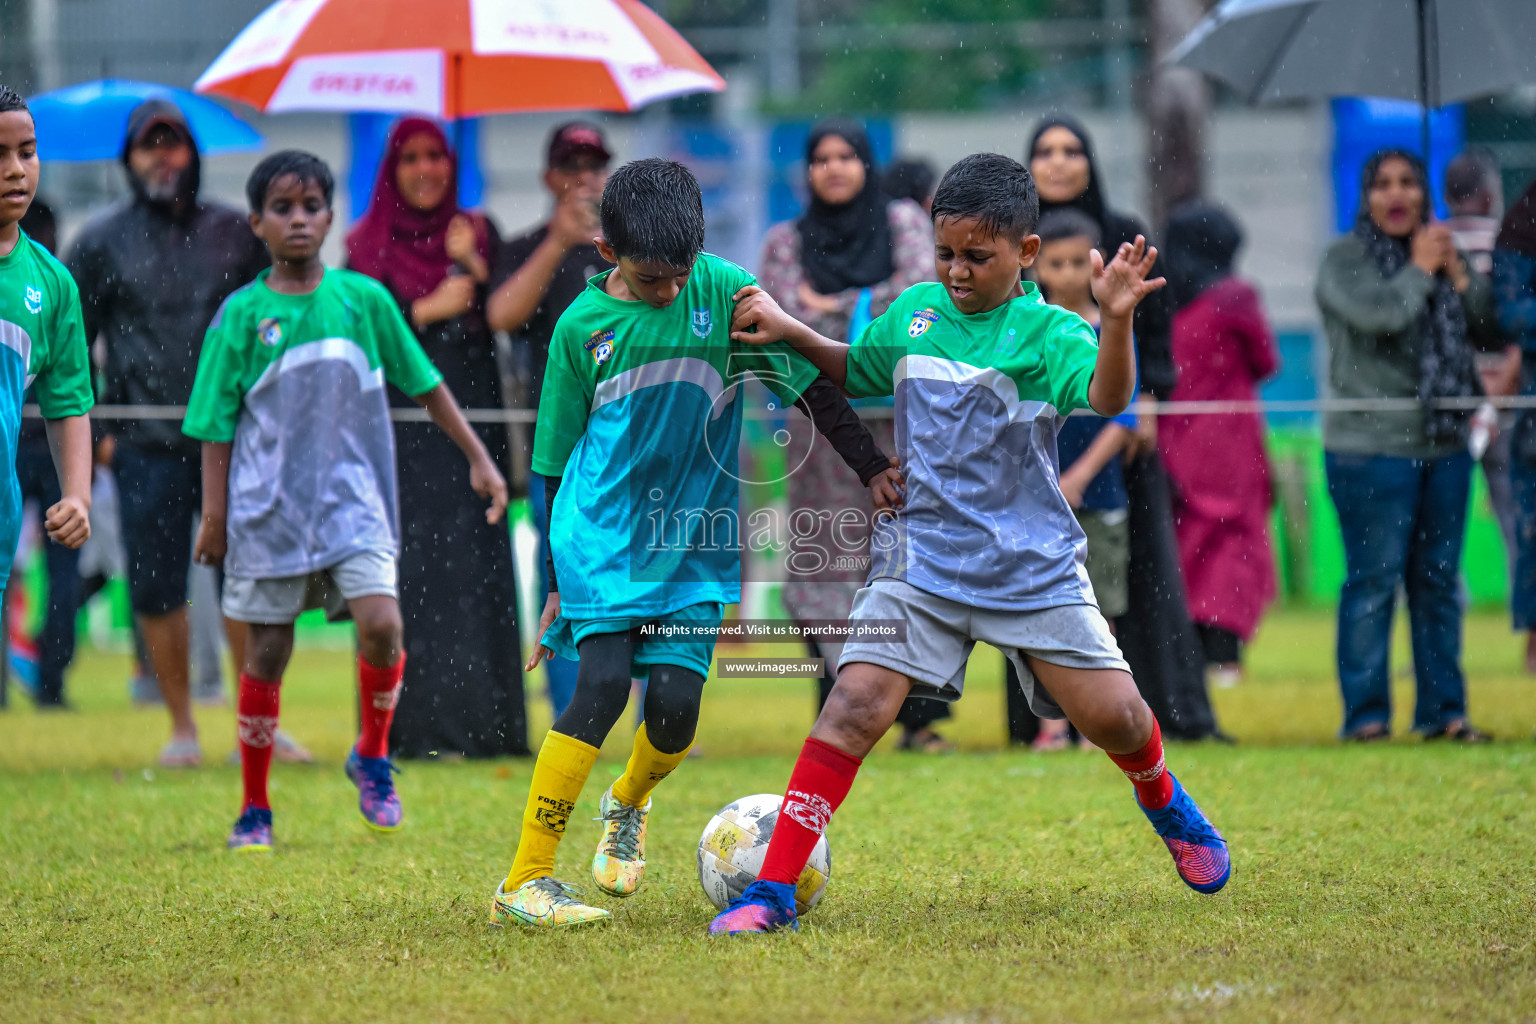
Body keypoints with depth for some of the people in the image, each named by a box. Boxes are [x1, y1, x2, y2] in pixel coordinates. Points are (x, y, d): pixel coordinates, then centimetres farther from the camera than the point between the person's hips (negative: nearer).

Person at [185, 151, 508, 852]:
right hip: (269, 506, -1)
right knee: (266, 655, 3)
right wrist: (214, 513, -2)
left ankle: (372, 756, 6)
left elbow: (426, 386, 13)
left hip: (352, 498, 1)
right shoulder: (242, 313, -1)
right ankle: (254, 811, 16)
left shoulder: (364, 299, 4)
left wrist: (478, 458, 13)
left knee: (382, 623, -19)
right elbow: (216, 424, 2)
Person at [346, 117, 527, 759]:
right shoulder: (367, 248, 6)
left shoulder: (478, 234, 13)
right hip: (400, 431, -2)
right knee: (408, 569, -9)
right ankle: (412, 727, -9)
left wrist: (476, 268, -11)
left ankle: (485, 722, 0)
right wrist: (425, 312, -10)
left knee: (477, 573, -3)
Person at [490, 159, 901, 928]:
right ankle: (525, 881, -17)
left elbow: (809, 383, 6)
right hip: (602, 532, -2)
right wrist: (557, 582, 9)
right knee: (602, 685, -18)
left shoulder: (725, 291, -2)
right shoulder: (583, 325, -2)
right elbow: (556, 462, 7)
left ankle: (628, 806, 30)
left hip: (696, 541, 2)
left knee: (674, 706, -8)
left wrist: (872, 467, 1)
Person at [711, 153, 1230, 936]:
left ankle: (1164, 804, 34)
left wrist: (1116, 319, -45)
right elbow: (854, 371, 27)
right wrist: (790, 333, 12)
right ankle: (772, 889, -13)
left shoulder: (1047, 333, -8)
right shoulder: (912, 313, 7)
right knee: (856, 703, -15)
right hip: (921, 558, 2)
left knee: (1113, 714, -3)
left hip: (1033, 565, -2)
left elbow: (1107, 397, -29)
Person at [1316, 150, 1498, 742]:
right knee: (1373, 580, -7)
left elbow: (1485, 325, 8)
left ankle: (1443, 709, 13)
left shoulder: (1441, 252, 15)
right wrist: (1420, 270, -6)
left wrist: (1457, 273, -3)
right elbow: (1378, 313, -19)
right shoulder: (1345, 259, -1)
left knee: (1439, 580, 8)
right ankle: (1365, 714, -2)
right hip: (1371, 446, -5)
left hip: (1444, 444, 6)